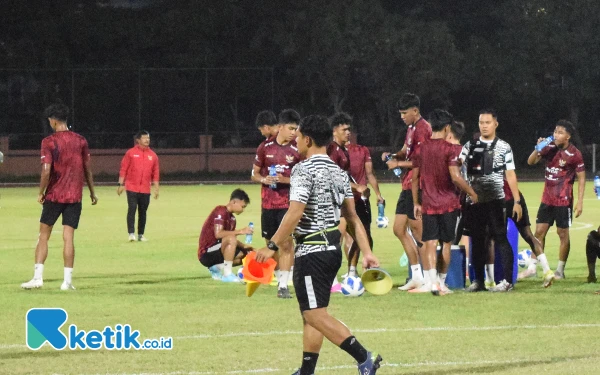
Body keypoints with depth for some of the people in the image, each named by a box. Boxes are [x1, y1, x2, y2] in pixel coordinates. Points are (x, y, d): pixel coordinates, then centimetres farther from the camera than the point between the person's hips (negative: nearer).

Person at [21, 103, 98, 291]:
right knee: (68, 237, 2)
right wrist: (92, 191, 18)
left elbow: (46, 171, -15)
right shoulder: (80, 141, 3)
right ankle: (67, 280, -2)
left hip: (54, 195, -3)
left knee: (44, 235, 7)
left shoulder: (49, 142, -9)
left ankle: (38, 277, 2)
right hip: (75, 196, 3)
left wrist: (41, 192, -2)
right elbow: (87, 169, 7)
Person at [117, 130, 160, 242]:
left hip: (145, 190, 3)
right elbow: (123, 169, 1)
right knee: (132, 209, -11)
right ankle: (131, 233, -12)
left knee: (143, 212, 5)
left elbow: (155, 173, 10)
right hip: (132, 187, -3)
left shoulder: (152, 155, 8)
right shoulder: (131, 153, 1)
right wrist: (121, 184, -4)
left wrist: (156, 188, 6)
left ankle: (141, 234, 11)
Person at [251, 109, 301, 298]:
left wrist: (285, 180, -18)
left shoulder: (297, 150, -2)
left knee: (286, 243, -12)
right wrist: (264, 179, -11)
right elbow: (254, 174, 11)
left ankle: (284, 285, -14)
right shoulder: (265, 147, 4)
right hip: (268, 203, 3)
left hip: (288, 203, -3)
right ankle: (280, 277, 27)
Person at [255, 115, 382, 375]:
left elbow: (295, 213, -23)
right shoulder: (338, 173, 12)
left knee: (315, 315, -8)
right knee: (311, 314, 15)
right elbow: (352, 216, 11)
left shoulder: (304, 171, -13)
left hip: (312, 251, -9)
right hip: (333, 248, 9)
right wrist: (366, 253, 10)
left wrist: (272, 247, -21)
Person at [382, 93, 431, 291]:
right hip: (408, 186, 11)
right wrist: (393, 156, 4)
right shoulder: (412, 128, 17)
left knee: (417, 230, -6)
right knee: (399, 229, 12)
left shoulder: (422, 128, -14)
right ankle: (417, 276, 17)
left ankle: (428, 278, 0)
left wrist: (398, 164, -11)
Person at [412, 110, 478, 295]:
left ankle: (432, 281, -19)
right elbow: (455, 177, -17)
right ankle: (442, 282, 14)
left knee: (430, 243, -2)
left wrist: (416, 203, 16)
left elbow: (415, 178, 8)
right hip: (448, 203, -3)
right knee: (446, 243, 10)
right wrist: (472, 193, -3)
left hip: (428, 204, 3)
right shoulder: (449, 148, -10)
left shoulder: (421, 149, 5)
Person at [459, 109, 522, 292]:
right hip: (474, 200, 3)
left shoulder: (503, 147, 4)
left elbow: (510, 175, 3)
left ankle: (507, 280, -4)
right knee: (477, 240, 8)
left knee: (500, 238, -6)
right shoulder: (470, 146, 11)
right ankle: (478, 281, 15)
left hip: (495, 200, -3)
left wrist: (517, 201, -2)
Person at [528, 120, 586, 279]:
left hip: (563, 200, -5)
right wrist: (538, 148, -11)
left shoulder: (574, 154, -11)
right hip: (547, 199, 5)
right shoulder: (550, 148, 2)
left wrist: (580, 202, -11)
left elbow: (581, 178, -7)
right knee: (539, 231, 4)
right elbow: (531, 162, 8)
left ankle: (560, 270, 10)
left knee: (563, 233, 1)